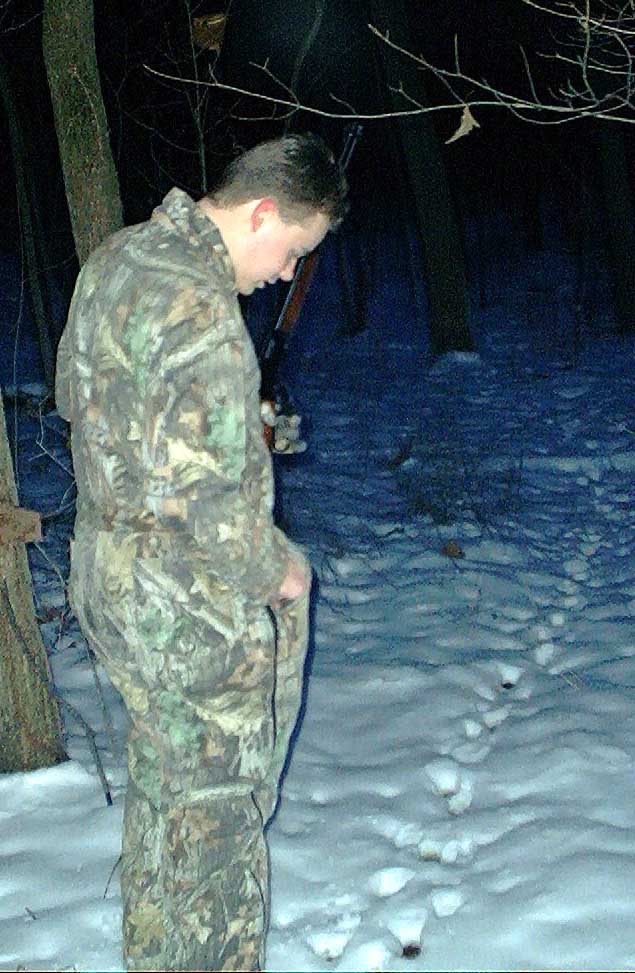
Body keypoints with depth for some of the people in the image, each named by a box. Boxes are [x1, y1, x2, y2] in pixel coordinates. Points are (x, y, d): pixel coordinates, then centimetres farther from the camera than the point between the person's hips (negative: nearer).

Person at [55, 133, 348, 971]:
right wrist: (275, 572, -11)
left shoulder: (115, 257, 4)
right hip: (193, 609, -9)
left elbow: (73, 395, 16)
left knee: (161, 782, 25)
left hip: (107, 569, 10)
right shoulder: (200, 308, -26)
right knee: (215, 808, 8)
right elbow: (202, 496, -28)